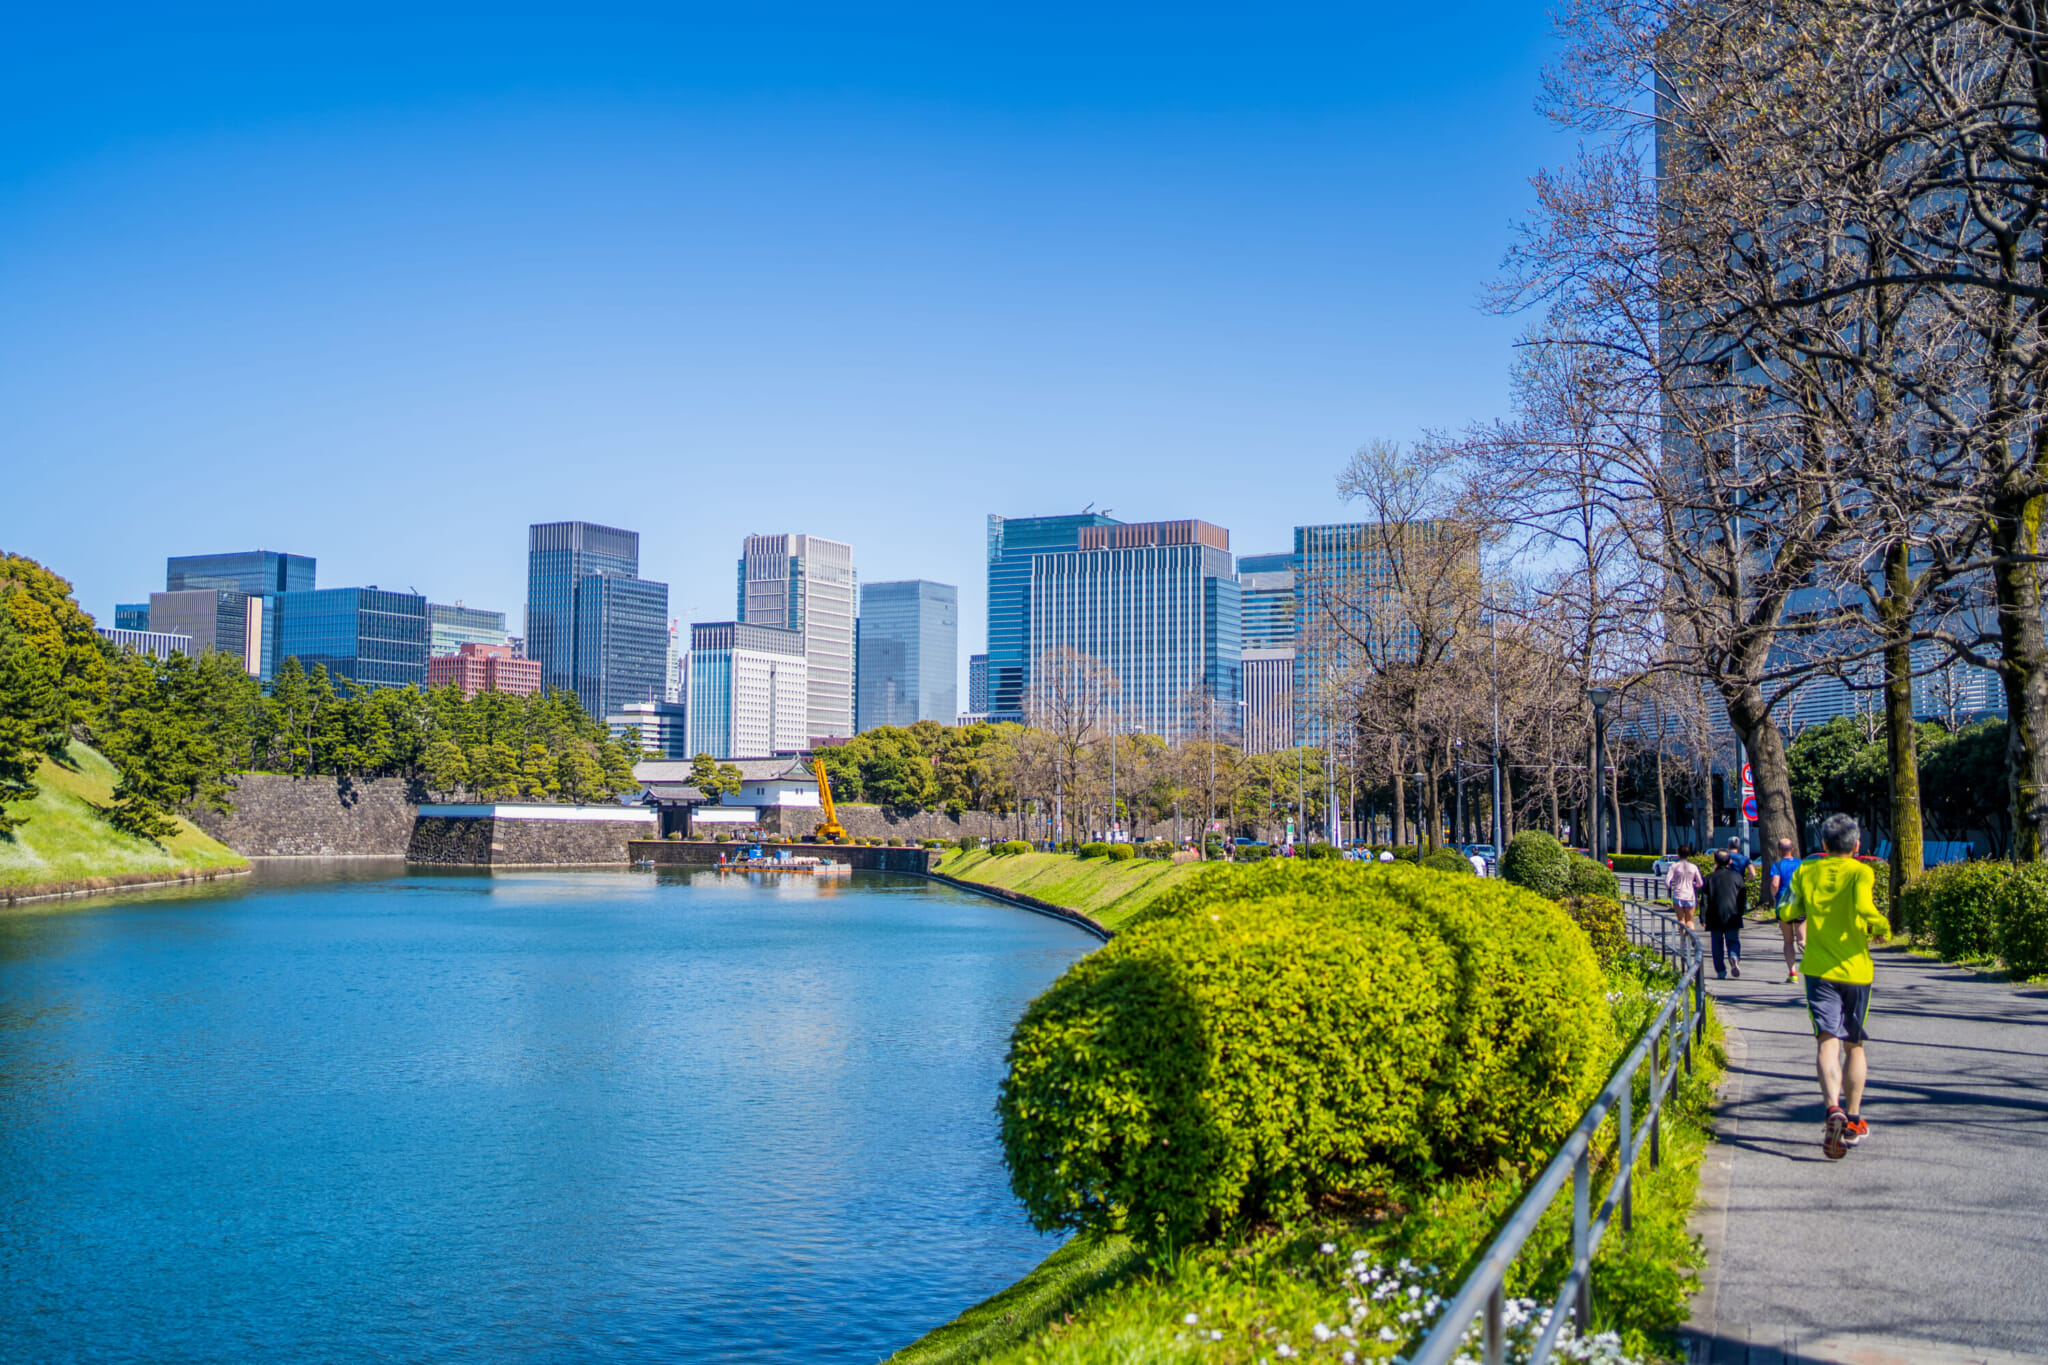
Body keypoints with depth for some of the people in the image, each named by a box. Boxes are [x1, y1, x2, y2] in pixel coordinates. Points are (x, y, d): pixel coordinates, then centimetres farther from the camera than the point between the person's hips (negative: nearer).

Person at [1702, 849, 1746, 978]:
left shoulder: (1710, 878, 3)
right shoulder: (1736, 876, 2)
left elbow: (1704, 900, 0)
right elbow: (1742, 897, 5)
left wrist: (1703, 918, 2)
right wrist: (1740, 913, 15)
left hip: (1715, 918, 0)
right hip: (1732, 916, 0)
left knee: (1717, 944, 8)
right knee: (1733, 941, 4)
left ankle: (1721, 971, 4)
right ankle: (1734, 956, -27)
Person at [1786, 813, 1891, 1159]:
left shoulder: (1805, 872, 5)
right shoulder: (1860, 872, -5)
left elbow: (1789, 912, 7)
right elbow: (1863, 908, -23)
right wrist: (1882, 928, -4)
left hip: (1818, 970, 1)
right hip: (1855, 970, -1)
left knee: (1827, 1040, -9)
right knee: (1854, 1045, 14)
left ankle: (1833, 1108, -33)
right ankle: (1854, 1122, 20)